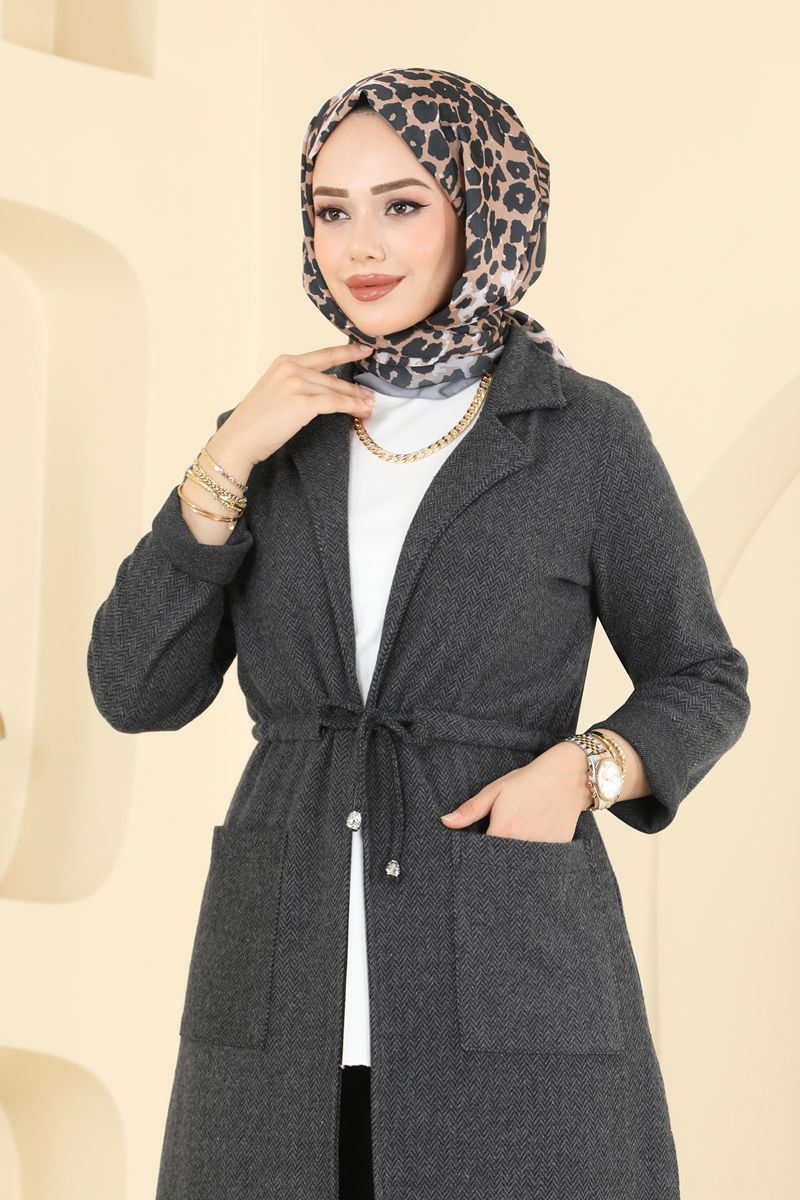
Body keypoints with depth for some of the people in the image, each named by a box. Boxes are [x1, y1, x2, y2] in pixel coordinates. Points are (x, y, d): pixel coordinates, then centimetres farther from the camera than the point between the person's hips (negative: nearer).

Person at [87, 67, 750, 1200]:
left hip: (514, 995, -3)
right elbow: (136, 691, 2)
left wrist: (583, 769, -11)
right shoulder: (278, 435, 9)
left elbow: (702, 683, 8)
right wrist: (229, 461, -7)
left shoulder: (586, 433, 0)